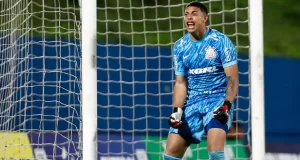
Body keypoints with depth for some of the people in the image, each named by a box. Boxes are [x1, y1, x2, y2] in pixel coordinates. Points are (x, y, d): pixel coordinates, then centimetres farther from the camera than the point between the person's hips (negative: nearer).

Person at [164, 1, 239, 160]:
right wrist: (177, 110, -3)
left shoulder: (220, 41, -9)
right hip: (192, 103, 5)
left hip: (218, 100, -5)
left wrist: (226, 105, -24)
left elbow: (232, 77, -10)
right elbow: (180, 83, 10)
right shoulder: (180, 46, 5)